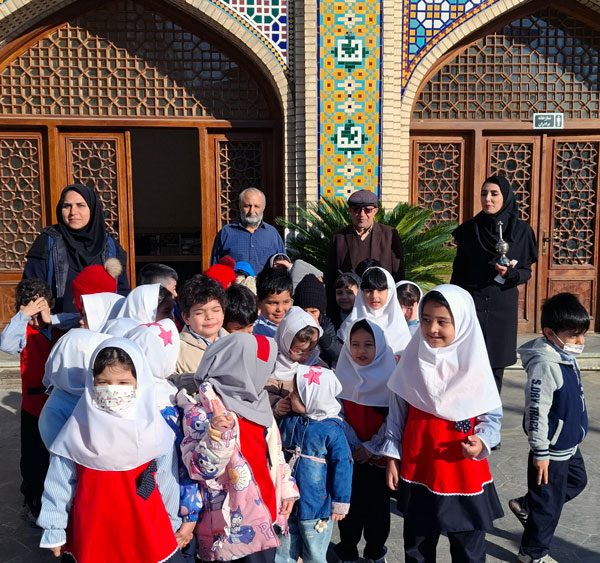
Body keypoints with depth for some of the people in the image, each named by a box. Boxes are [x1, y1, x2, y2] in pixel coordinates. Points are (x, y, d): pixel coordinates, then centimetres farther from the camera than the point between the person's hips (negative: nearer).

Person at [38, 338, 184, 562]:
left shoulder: (154, 429, -10)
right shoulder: (78, 429, -10)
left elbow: (167, 482, 0)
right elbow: (59, 482, 0)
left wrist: (172, 524, 8)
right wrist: (54, 530, 6)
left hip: (146, 529, 0)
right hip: (93, 530, 1)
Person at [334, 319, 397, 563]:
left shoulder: (389, 376, -10)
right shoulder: (342, 374, -3)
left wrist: (370, 447, -11)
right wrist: (354, 446, -8)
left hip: (379, 455, -1)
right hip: (348, 455, 2)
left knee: (377, 504, 11)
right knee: (350, 503, 10)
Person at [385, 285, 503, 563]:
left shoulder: (474, 366, -11)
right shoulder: (412, 361, -6)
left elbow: (492, 416, -2)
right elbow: (397, 413, 3)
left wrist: (482, 441, -21)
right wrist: (392, 456, 4)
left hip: (464, 475, -2)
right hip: (416, 471, 2)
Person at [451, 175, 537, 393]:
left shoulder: (522, 231, -1)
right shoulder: (469, 228, 1)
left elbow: (526, 272, 3)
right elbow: (458, 271, 4)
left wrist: (510, 273, -19)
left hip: (503, 306, 0)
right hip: (471, 303, 0)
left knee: (495, 365, 6)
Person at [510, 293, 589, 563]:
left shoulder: (566, 356, 1)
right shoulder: (545, 365, -29)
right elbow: (536, 412, -27)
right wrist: (540, 452, -22)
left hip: (569, 444, 9)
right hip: (552, 449, -9)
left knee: (577, 481, 28)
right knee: (549, 502, 7)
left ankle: (526, 506, 41)